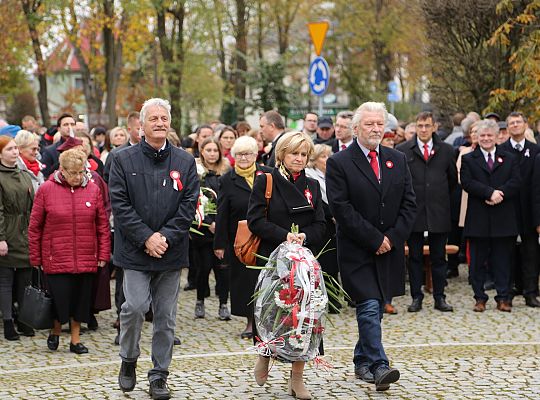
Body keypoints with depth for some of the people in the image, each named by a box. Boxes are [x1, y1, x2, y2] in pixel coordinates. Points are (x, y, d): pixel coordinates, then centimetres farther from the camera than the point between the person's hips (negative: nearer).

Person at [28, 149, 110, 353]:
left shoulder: (93, 190, 3)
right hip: (56, 258, -2)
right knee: (60, 299, -2)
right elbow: (34, 227, 2)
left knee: (80, 300, 8)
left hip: (86, 259, 2)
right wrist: (36, 258, 1)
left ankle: (75, 340, 23)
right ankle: (55, 332, 25)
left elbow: (103, 225, 7)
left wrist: (103, 255, 3)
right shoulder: (46, 190, -3)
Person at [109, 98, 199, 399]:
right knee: (135, 307, -13)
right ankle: (129, 360, 13)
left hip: (171, 251, 2)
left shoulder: (185, 162, 7)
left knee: (166, 316, 5)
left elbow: (189, 204, 2)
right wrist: (146, 237, -13)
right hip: (135, 251, -2)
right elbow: (120, 204, -5)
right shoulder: (124, 160, 1)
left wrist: (166, 236, -11)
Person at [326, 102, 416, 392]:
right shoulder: (339, 163, -5)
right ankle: (379, 366, -13)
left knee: (376, 308, 10)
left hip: (390, 249, 5)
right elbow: (341, 209, -12)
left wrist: (392, 238, -5)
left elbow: (409, 204, 9)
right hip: (357, 251, -5)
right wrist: (374, 239, -14)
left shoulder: (397, 160, 11)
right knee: (369, 308, -13)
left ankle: (362, 362, 23)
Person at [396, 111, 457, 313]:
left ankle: (440, 297, 12)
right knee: (415, 257, 4)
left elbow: (453, 178, 17)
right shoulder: (402, 150, 1)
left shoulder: (446, 150, 6)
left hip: (439, 212, 1)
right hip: (413, 211, -1)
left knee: (439, 257, 6)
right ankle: (416, 298, 10)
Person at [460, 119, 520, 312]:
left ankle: (503, 298, 10)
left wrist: (499, 194, -17)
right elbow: (467, 182, -8)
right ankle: (480, 298, 12)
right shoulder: (468, 159, 7)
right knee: (478, 261, 4)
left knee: (502, 260, 4)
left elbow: (515, 183, -2)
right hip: (478, 219, 0)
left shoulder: (510, 159, 11)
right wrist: (490, 193, -19)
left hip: (503, 219, 1)